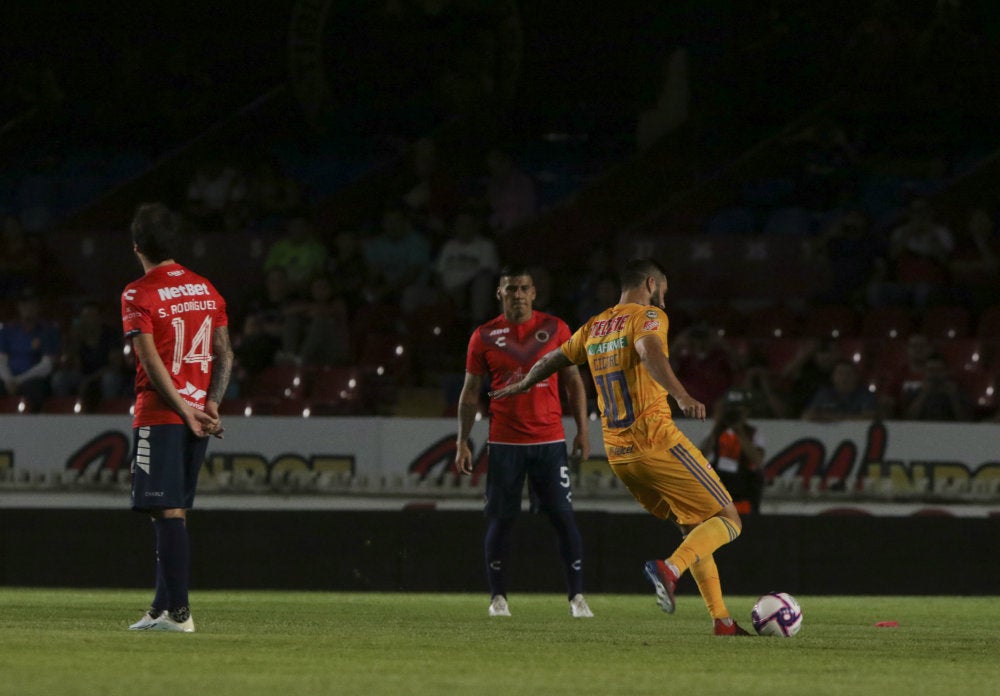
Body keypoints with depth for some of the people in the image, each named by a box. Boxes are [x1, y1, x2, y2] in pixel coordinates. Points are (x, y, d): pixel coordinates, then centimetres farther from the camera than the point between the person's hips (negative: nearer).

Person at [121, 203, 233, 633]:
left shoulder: (138, 295, -8)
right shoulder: (206, 290, 12)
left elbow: (152, 362, -15)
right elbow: (225, 355, 8)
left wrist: (186, 411, -13)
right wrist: (210, 404, 1)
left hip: (161, 415, -6)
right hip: (196, 411, 6)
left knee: (169, 512, -8)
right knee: (175, 512, 12)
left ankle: (178, 611, -13)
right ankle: (164, 606, 14)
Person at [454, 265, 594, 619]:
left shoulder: (555, 329, 5)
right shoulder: (484, 336, 4)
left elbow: (573, 381, 9)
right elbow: (471, 392, 8)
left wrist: (582, 430, 2)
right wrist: (462, 443, 2)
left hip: (549, 440, 0)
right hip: (504, 442, 0)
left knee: (564, 517, -4)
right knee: (500, 520, 0)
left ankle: (577, 596, 0)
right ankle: (497, 596, 9)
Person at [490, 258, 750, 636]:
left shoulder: (594, 328, 16)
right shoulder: (648, 316, -5)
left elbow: (552, 360, 30)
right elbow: (648, 350, -27)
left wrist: (521, 385, 51)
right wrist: (681, 396, -41)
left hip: (618, 454, 8)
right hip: (657, 441, -8)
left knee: (695, 528, 18)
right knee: (727, 520, -4)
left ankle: (720, 619, 10)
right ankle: (670, 568, -27)